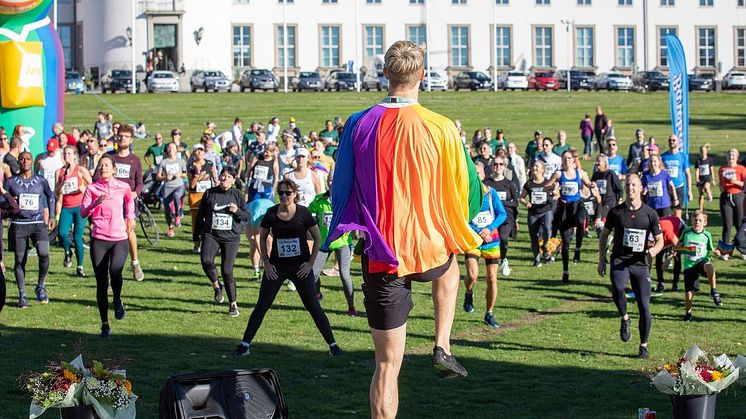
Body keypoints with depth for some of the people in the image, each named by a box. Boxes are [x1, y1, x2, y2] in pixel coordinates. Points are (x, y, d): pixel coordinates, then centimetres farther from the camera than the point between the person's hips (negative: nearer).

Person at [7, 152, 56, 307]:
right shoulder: (11, 182, 5)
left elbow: (50, 196, 21)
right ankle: (22, 294, 11)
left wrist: (51, 216, 18)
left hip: (38, 224, 0)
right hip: (18, 224, 0)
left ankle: (40, 286, 2)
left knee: (44, 254, -18)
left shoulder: (40, 181, 6)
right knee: (20, 260, 0)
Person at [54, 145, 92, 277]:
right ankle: (68, 253, 14)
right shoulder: (60, 172, 9)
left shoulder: (81, 170, 0)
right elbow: (57, 193, 10)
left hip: (80, 206, -2)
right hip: (66, 208, 2)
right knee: (62, 233, -19)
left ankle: (80, 267, 9)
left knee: (78, 237, -4)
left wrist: (83, 189, -13)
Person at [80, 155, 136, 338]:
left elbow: (130, 199, 28)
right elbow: (83, 213, -4)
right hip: (99, 239, 0)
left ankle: (117, 300, 4)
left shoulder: (123, 187, 5)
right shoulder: (92, 188, 3)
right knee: (101, 283, 0)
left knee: (115, 271, -28)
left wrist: (130, 216, 22)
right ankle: (105, 325, 10)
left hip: (120, 238, 0)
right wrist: (95, 203, -20)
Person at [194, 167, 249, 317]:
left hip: (231, 237, -1)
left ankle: (233, 305, 10)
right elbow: (200, 215, 12)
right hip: (211, 235, 1)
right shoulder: (210, 193, 4)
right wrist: (196, 236, 13)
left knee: (227, 271, -5)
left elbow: (247, 217, 5)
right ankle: (217, 286, 0)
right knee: (205, 260, -27)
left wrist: (237, 211, -15)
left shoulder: (237, 194, 3)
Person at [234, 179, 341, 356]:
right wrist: (266, 263, 1)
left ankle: (332, 345, 9)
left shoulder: (303, 213, -8)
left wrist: (310, 262, -5)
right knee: (261, 306, 2)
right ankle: (245, 345, 8)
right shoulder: (271, 214, -3)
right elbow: (262, 238, 10)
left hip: (300, 267, -2)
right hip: (276, 267, 2)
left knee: (313, 307, 0)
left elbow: (318, 237, 1)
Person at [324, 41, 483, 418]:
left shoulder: (358, 126, -6)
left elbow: (341, 190, 3)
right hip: (429, 251, 0)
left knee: (387, 363, 7)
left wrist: (359, 227, 22)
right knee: (449, 266, 38)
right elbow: (464, 189, 1)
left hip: (380, 256, 0)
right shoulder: (441, 129, -10)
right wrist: (455, 235, 21)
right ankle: (442, 347, 24)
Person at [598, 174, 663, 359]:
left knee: (644, 306, -3)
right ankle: (625, 319, -4)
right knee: (617, 289, -32)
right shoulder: (616, 211, 2)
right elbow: (604, 235, 15)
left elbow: (660, 240, 7)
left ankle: (643, 346, 15)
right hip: (619, 260, -1)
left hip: (640, 263, 1)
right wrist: (601, 259, 9)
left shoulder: (650, 213, 1)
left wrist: (654, 250, -16)